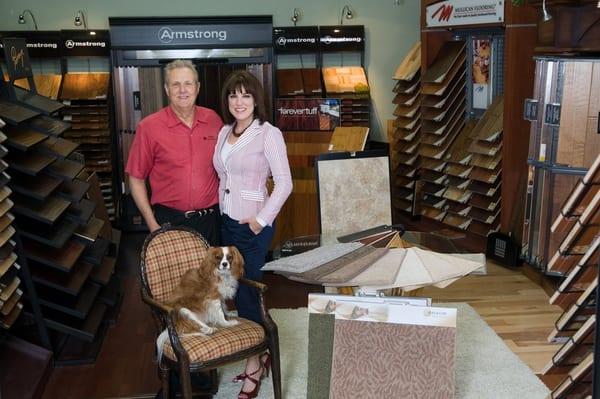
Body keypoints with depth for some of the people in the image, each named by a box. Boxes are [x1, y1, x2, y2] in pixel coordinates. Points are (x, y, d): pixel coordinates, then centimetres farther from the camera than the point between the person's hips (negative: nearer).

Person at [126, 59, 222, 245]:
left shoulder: (213, 120, 1)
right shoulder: (149, 127, -8)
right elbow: (136, 179, -3)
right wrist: (152, 225, -7)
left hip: (210, 218, 3)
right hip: (169, 221, -2)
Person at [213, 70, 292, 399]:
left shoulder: (268, 134, -12)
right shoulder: (224, 132, 9)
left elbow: (284, 183, -15)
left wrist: (261, 219, -15)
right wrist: (220, 210, 8)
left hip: (253, 226, -7)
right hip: (227, 222, 7)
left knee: (245, 292, -2)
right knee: (236, 290, 13)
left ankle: (254, 366, 16)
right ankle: (260, 355, 30)